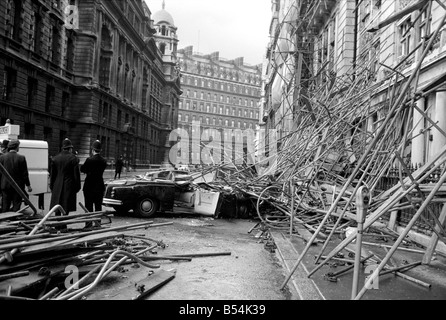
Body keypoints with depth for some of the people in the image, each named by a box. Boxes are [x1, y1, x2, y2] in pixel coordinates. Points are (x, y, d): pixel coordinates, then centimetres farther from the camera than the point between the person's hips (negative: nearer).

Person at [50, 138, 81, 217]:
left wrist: (51, 187, 16)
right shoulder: (73, 158, -7)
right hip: (69, 187, -3)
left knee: (57, 210, 11)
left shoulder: (55, 158, 5)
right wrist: (77, 187, 3)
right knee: (66, 210, 0)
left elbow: (52, 174, 9)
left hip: (57, 188, 4)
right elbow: (76, 174, -5)